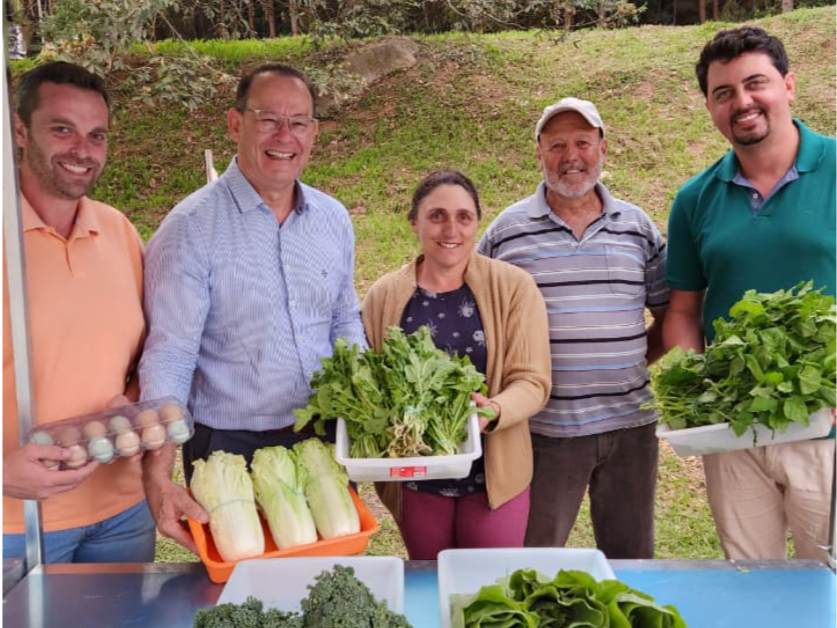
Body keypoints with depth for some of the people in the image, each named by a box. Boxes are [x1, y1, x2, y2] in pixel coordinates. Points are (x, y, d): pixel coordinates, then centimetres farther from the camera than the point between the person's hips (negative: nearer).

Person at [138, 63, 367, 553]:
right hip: (232, 451, -5)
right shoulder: (192, 228, -13)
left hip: (325, 440, 5)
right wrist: (159, 476, -25)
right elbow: (168, 358, -16)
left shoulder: (334, 219, 3)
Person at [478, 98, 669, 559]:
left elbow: (670, 316, 14)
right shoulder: (506, 231, -1)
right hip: (545, 429, -2)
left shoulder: (638, 228, 7)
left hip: (629, 423, 3)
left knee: (632, 561, 17)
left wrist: (632, 361, 1)